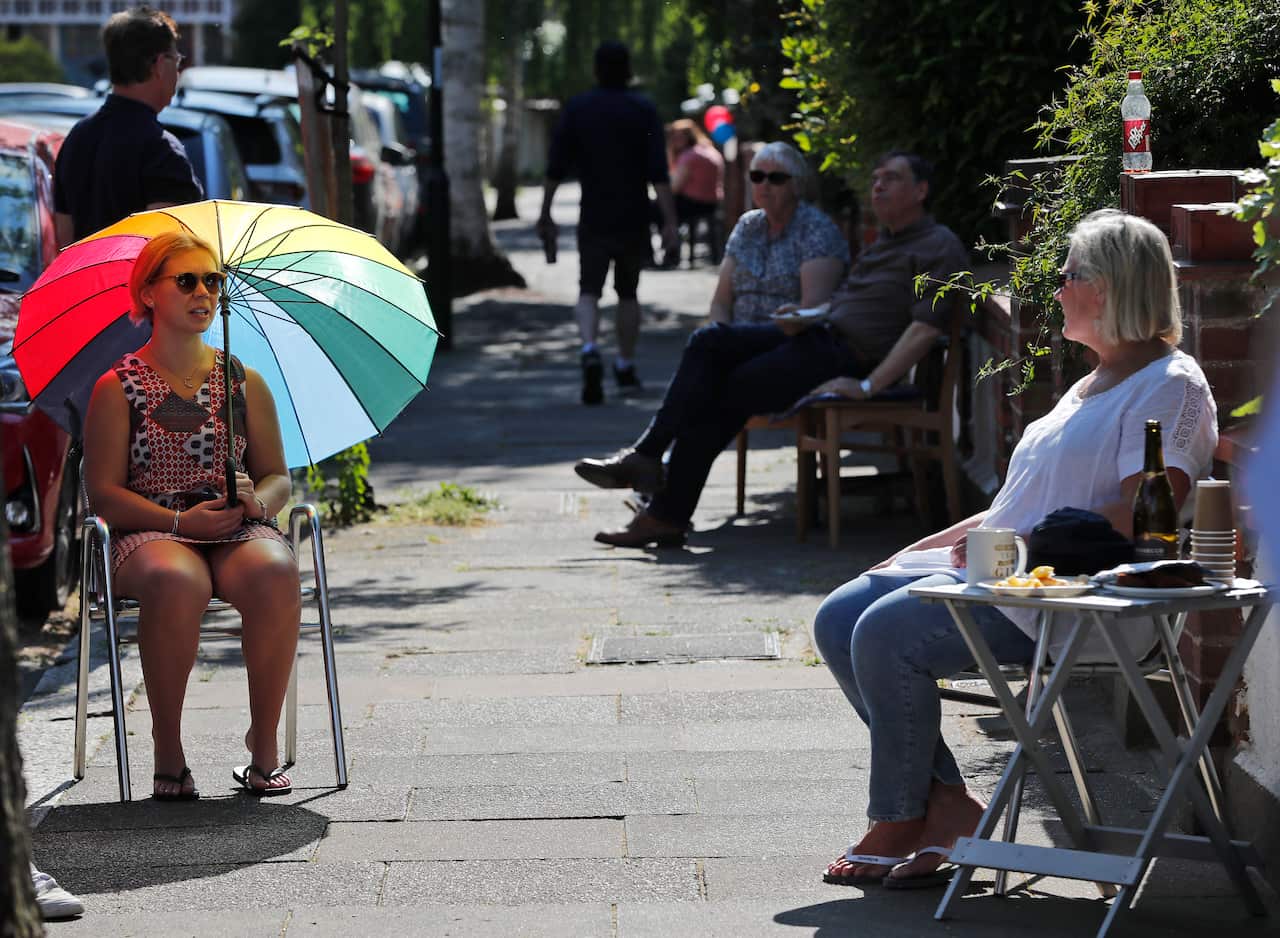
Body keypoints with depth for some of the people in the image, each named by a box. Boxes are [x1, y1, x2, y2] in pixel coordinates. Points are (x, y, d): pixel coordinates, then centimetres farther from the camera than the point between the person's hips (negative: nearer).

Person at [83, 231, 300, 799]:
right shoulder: (116, 388, 5)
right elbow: (103, 494, 0)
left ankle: (264, 747, -24)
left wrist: (257, 501, -9)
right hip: (150, 533, -2)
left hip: (239, 532, 2)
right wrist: (181, 521, -15)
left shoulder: (245, 383, 14)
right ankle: (168, 756, -27)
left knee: (274, 574, -35)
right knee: (176, 581, -40)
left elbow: (277, 476, 16)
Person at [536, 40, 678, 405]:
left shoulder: (577, 108, 0)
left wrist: (545, 214, 8)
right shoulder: (643, 111, -3)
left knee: (589, 291, 2)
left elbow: (556, 168, 0)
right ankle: (625, 368, 20)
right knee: (627, 293, 15)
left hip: (594, 220, 0)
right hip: (634, 219, 0)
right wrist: (669, 221, -10)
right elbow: (658, 173, -10)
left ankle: (589, 350, -25)